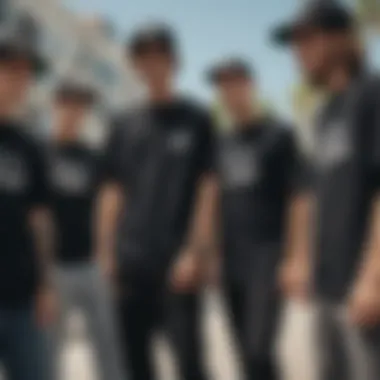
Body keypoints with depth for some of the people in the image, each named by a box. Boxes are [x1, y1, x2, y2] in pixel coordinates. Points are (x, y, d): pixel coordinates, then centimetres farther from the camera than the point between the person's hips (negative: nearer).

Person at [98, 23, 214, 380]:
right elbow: (113, 192, 12)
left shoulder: (195, 120, 2)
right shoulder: (125, 125, 12)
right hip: (130, 261, 4)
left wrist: (194, 251, -10)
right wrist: (105, 251, 5)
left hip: (177, 260, -4)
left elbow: (207, 189, -2)